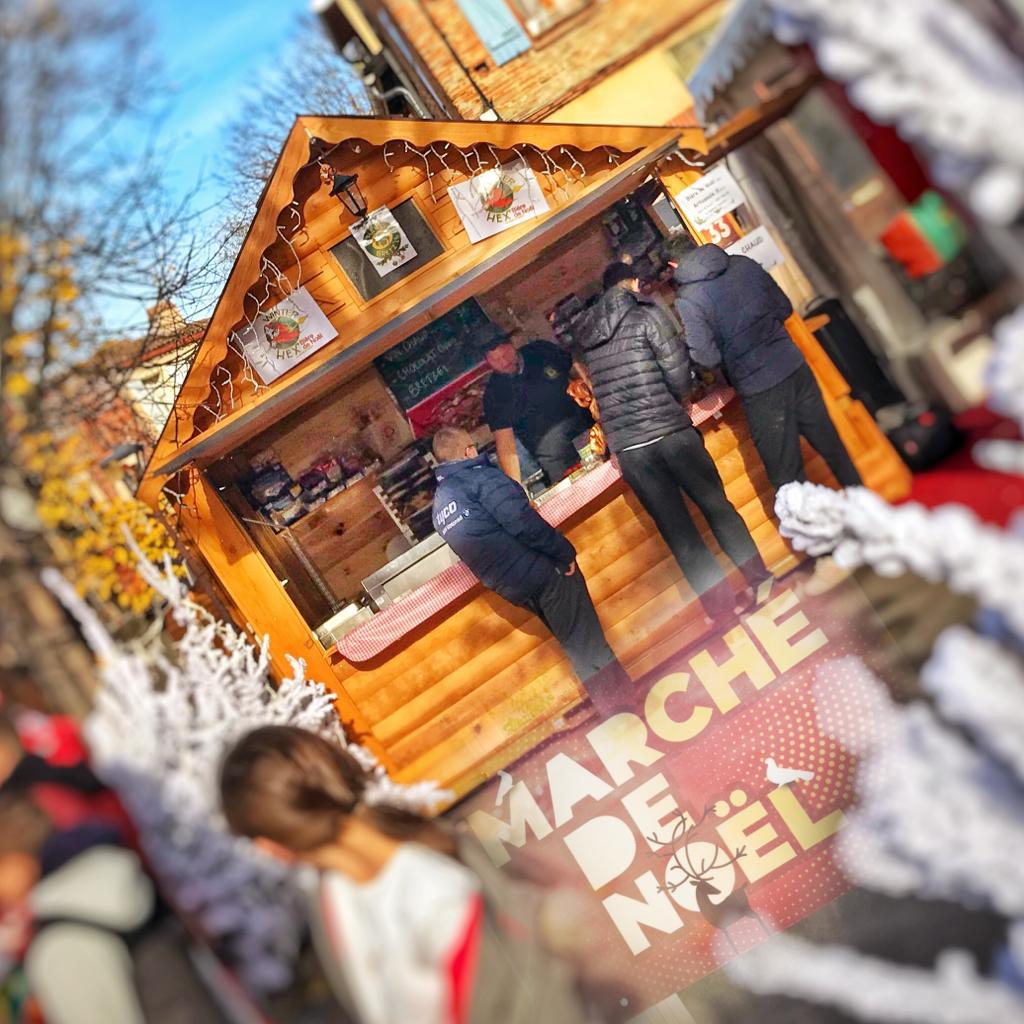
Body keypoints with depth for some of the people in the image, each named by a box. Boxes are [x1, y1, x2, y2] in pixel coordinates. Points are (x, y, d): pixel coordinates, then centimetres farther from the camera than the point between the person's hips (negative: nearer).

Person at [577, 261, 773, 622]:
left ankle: (721, 604, 12)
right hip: (669, 431, -3)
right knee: (716, 505, 14)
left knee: (676, 528, 7)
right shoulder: (649, 315, -3)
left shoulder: (587, 337, 12)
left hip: (625, 447, 4)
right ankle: (758, 579, 23)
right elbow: (679, 375, -7)